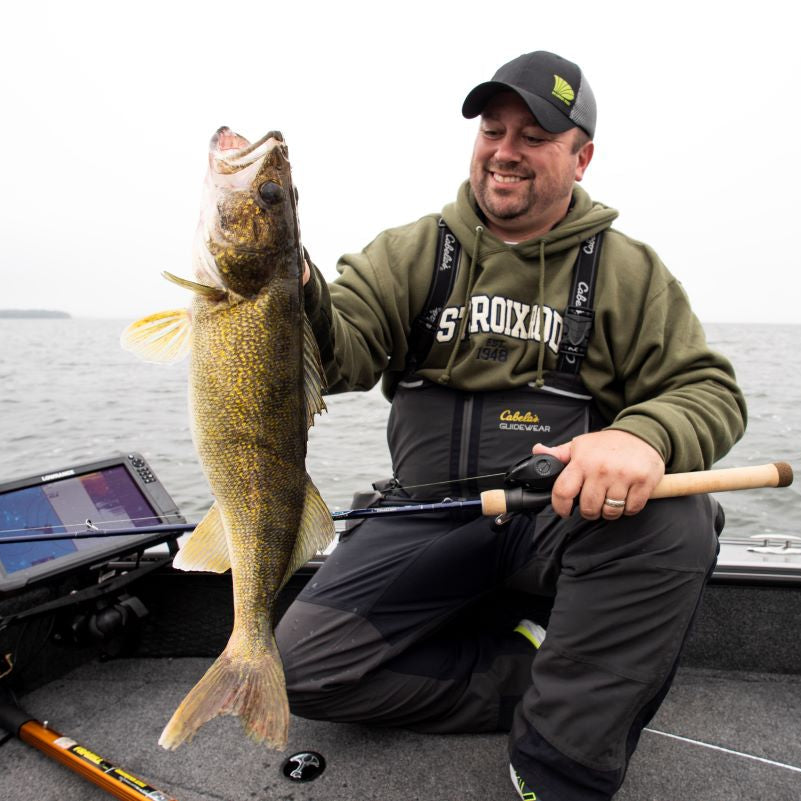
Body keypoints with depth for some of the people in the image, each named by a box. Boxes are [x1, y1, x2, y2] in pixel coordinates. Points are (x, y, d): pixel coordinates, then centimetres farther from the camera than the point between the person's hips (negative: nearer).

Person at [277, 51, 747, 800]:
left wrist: (645, 435, -25)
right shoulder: (410, 253, 6)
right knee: (305, 662, -14)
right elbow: (339, 356, -8)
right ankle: (538, 666, 1)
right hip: (428, 520, 2)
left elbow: (710, 390, -1)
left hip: (566, 516, 0)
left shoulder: (628, 270, 6)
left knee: (670, 517, -33)